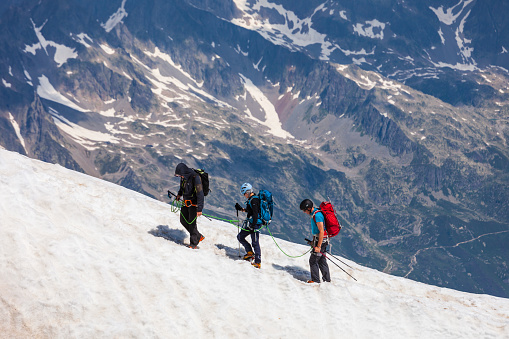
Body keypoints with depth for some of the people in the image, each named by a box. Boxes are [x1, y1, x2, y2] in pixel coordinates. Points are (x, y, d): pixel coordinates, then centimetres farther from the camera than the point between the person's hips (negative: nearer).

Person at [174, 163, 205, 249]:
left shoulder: (195, 177, -27)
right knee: (183, 221, 11)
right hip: (185, 202, 8)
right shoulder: (183, 177, -3)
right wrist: (180, 194, 12)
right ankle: (198, 236, 24)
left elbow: (200, 194, -27)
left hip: (194, 203, -8)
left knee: (192, 223, -4)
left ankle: (194, 244, 10)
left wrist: (199, 209, -29)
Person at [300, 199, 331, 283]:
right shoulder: (313, 214, 10)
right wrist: (313, 240, 24)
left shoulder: (317, 215, -22)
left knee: (313, 260, -4)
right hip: (318, 240, 10)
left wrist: (318, 246, -24)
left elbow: (321, 231, -25)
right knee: (321, 260, 14)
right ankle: (327, 279, 21)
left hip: (321, 240, -10)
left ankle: (315, 279, 2)